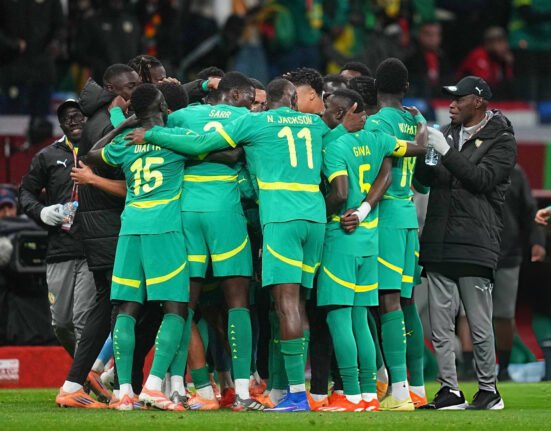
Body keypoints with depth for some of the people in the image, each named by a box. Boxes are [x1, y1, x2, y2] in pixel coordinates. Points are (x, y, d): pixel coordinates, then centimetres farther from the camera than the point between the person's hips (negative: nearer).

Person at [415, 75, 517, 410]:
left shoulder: (501, 140, 1)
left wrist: (445, 151, -16)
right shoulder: (447, 134, 18)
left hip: (476, 245, -6)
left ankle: (489, 390, 8)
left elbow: (483, 178, -13)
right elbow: (425, 178, 16)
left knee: (480, 326, -3)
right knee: (440, 326, 4)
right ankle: (450, 391, 9)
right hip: (439, 244, 6)